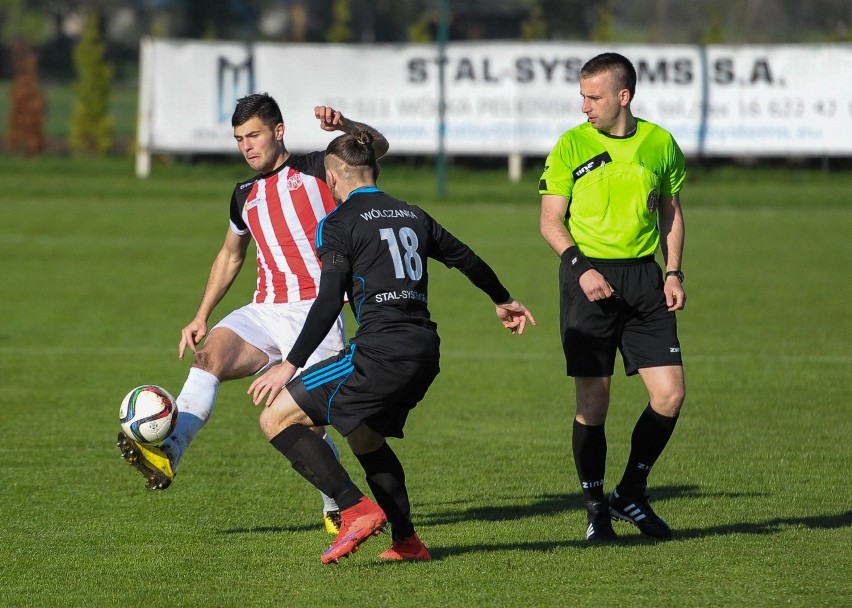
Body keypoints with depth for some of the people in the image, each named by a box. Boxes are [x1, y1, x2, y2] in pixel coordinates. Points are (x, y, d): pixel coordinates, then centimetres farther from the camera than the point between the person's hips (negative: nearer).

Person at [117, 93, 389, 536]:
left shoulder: (316, 170, 5)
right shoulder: (245, 196, 21)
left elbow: (377, 146, -8)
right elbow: (229, 257, 33)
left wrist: (343, 125, -28)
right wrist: (201, 317, 25)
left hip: (314, 311, -5)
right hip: (264, 313, 5)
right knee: (209, 353, -24)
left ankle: (339, 508, 13)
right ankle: (168, 455, -41)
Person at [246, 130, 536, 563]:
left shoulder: (338, 223, -2)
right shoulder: (411, 215, 17)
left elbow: (329, 303, -11)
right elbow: (466, 259, 30)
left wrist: (290, 365, -9)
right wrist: (503, 301, 48)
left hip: (380, 353, -8)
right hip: (424, 349, 8)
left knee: (277, 418, -2)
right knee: (364, 435, 30)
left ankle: (357, 510, -10)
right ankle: (406, 541, 25)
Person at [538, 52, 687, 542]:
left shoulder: (660, 144, 7)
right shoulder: (572, 146, 0)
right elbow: (551, 221, 0)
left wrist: (674, 272, 6)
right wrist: (580, 267, -16)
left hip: (644, 280, 3)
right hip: (589, 277, -3)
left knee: (670, 394, -4)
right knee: (593, 401, -4)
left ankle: (631, 494, 14)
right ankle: (596, 509, 10)